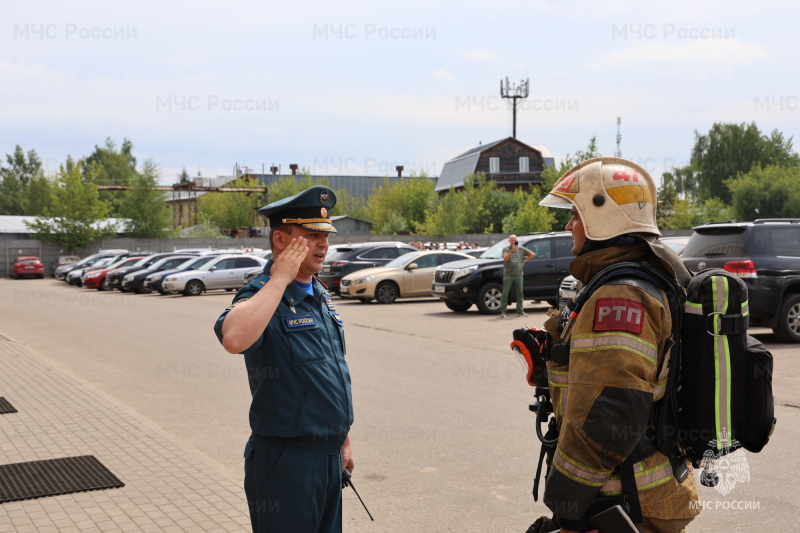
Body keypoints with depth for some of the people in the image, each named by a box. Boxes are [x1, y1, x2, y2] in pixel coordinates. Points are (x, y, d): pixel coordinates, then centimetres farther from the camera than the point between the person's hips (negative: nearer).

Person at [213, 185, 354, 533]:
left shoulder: (321, 295, 11)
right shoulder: (264, 296, -16)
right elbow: (234, 338, -40)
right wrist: (279, 279, -29)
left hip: (329, 455, 8)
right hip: (287, 461, -8)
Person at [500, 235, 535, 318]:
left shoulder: (521, 249, 8)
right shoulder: (506, 249, -2)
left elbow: (532, 254, 13)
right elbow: (505, 258, -21)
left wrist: (524, 261, 5)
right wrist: (512, 251, -32)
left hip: (518, 274, 3)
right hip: (508, 274, -3)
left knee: (520, 293, 8)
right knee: (505, 293, -6)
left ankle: (520, 311, 16)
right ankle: (503, 312, -4)